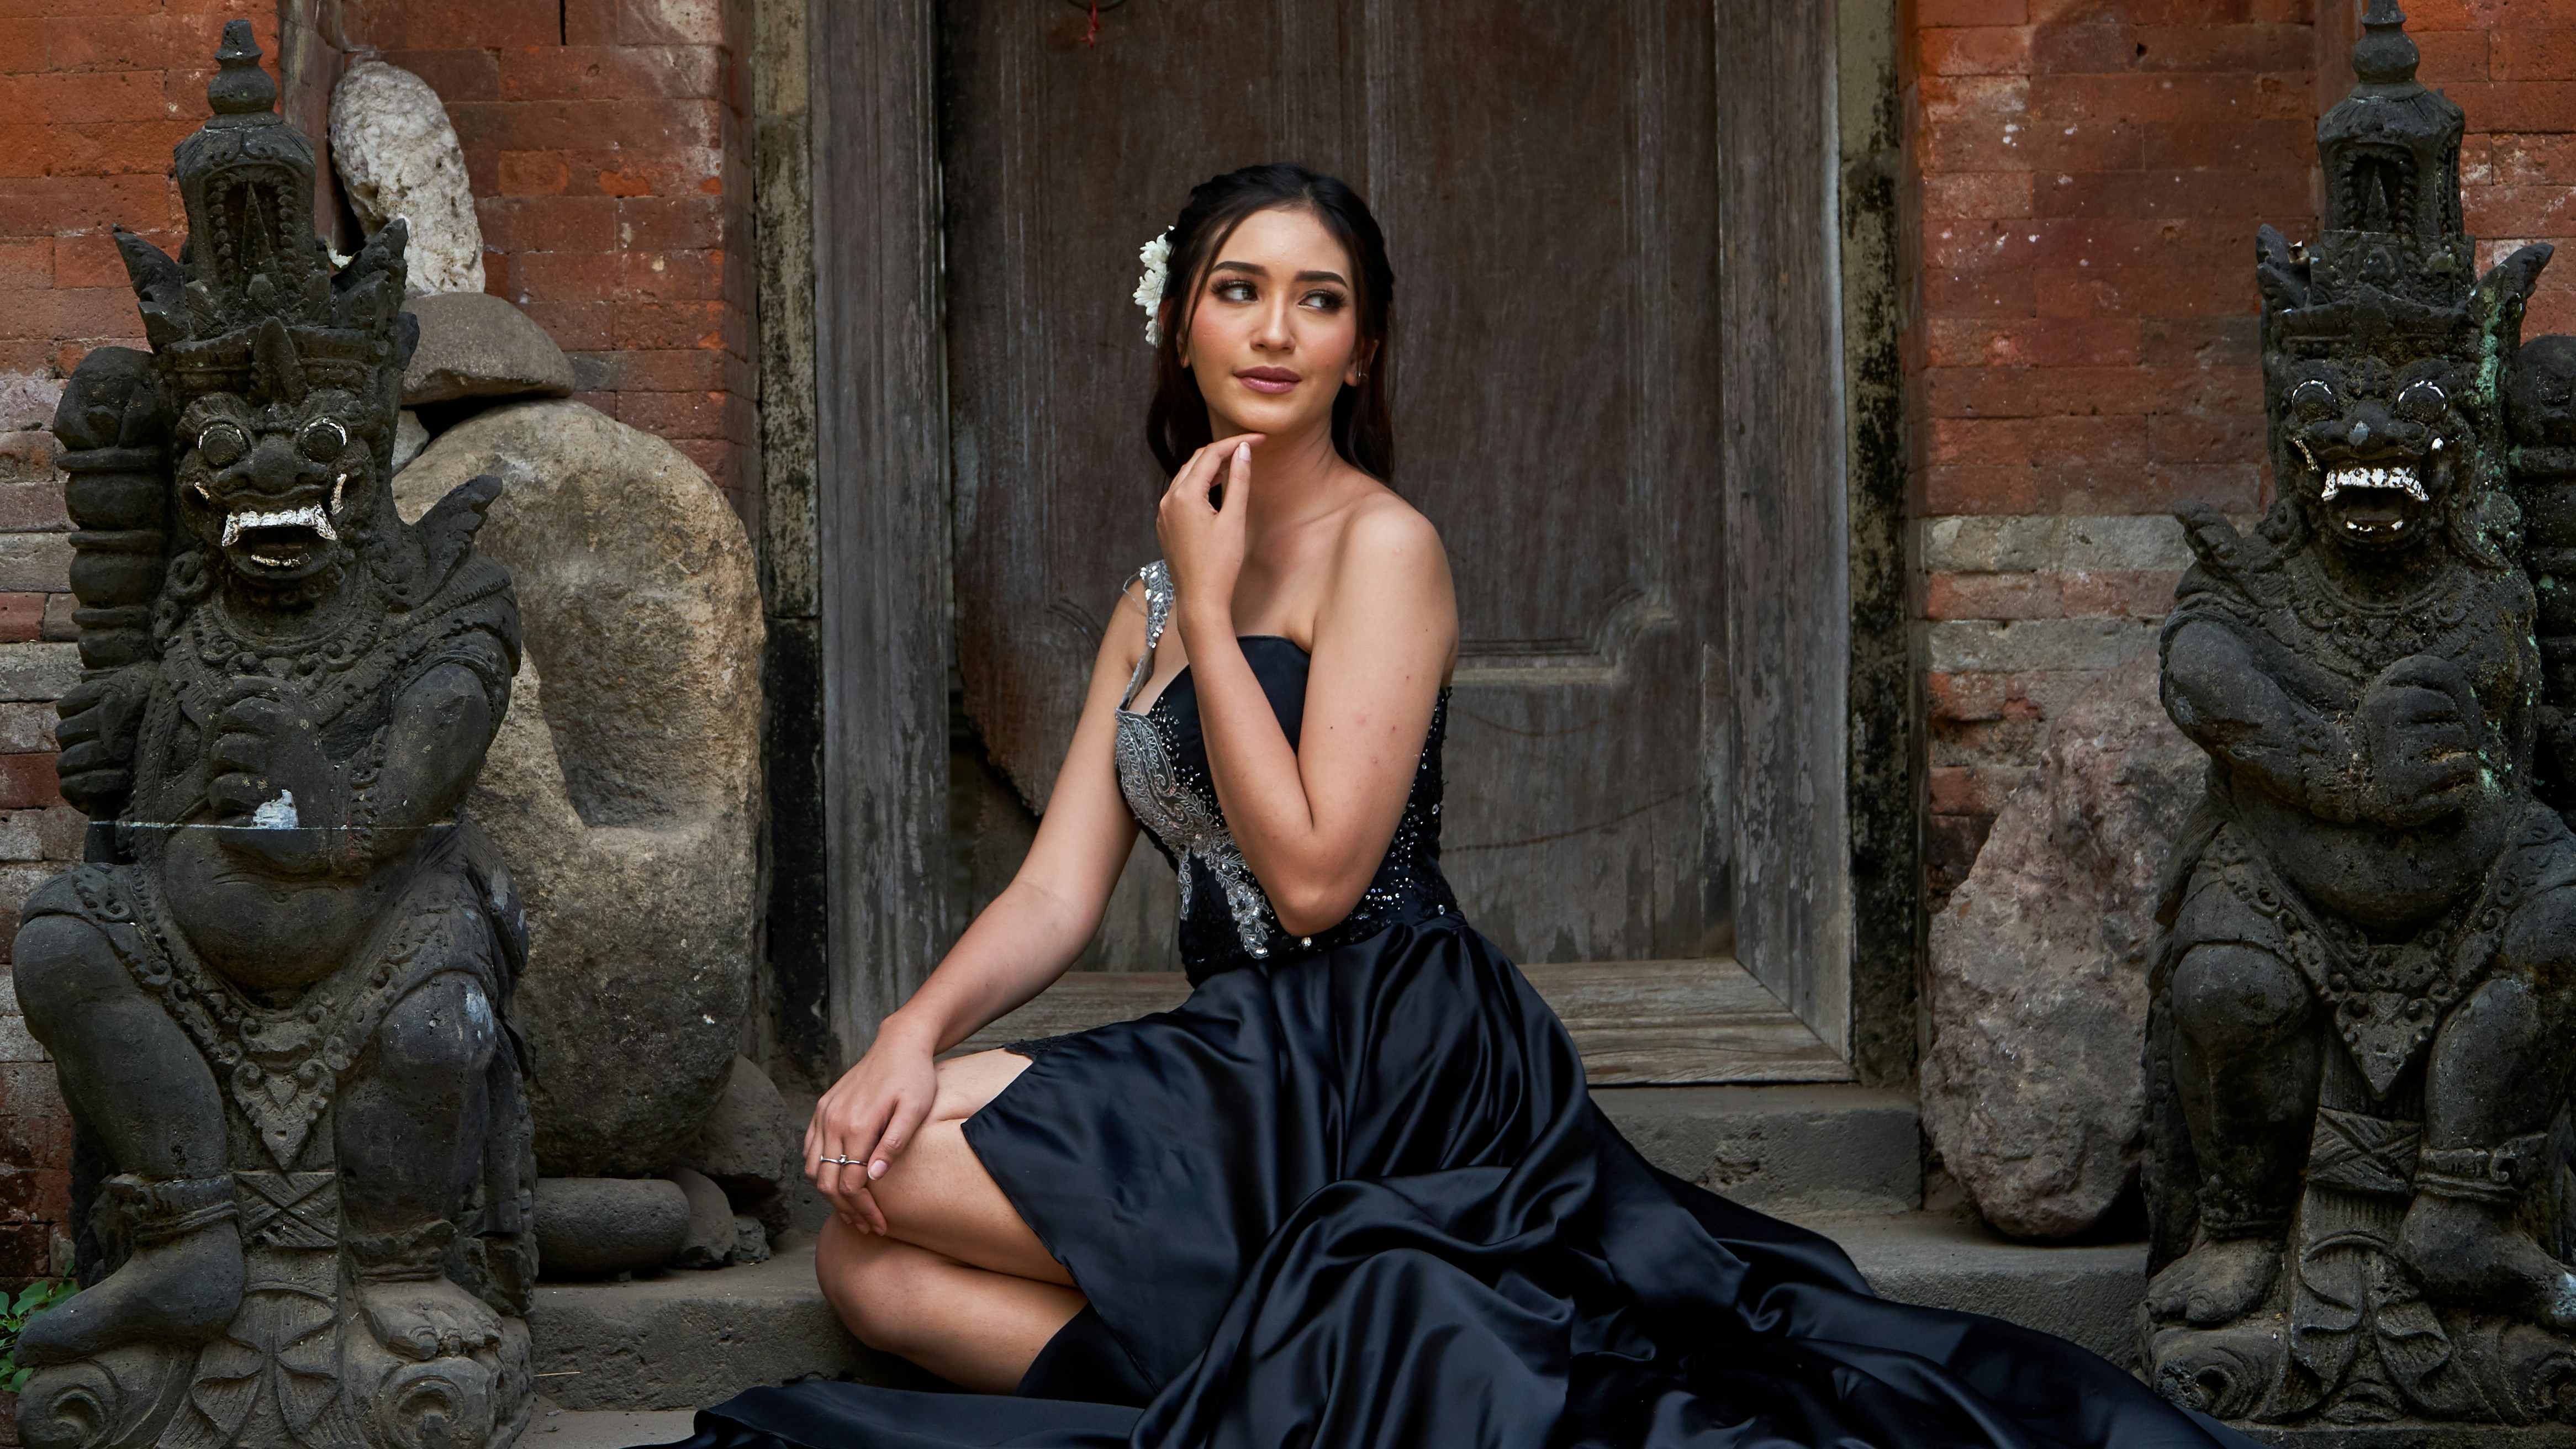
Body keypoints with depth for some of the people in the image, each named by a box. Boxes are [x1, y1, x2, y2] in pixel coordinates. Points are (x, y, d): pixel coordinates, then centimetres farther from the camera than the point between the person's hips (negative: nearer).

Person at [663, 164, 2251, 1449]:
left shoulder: (1384, 547, -6)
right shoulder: (1152, 601, 17)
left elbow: (1312, 875, -16)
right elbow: (1058, 892, 9)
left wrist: (1210, 605, -11)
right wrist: (918, 1027, -11)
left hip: (1388, 1057, -8)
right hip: (1258, 1060, 8)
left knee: (902, 1172, -18)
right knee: (875, 1268, -7)